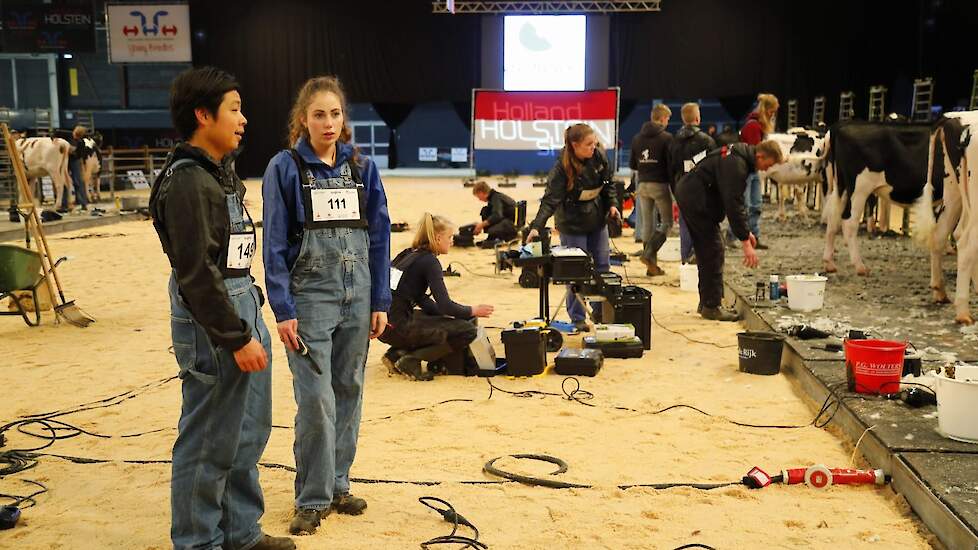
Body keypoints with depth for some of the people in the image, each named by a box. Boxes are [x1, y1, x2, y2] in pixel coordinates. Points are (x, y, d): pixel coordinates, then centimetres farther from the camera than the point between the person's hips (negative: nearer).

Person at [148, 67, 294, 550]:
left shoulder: (218, 174, 13)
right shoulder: (187, 183, -17)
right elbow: (196, 275, -21)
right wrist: (237, 338, -18)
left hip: (242, 311, 10)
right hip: (213, 326, -10)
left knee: (249, 435, 18)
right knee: (209, 446, 2)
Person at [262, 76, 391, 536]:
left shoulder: (362, 167, 6)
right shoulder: (285, 167, -3)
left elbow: (379, 236, 8)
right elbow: (275, 243, -6)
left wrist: (380, 301, 4)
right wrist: (283, 310, -11)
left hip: (357, 295, 4)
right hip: (310, 294, -4)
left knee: (348, 392, 10)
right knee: (316, 399, -7)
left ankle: (338, 484, 25)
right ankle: (312, 499, 8)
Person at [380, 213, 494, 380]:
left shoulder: (407, 254, 15)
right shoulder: (429, 261, -10)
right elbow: (445, 306, -14)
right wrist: (473, 311, 3)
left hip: (385, 325, 9)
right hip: (397, 328, -9)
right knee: (467, 330, -7)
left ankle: (397, 354, 15)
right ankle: (411, 360, -7)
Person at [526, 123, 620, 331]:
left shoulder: (598, 157, -7)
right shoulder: (562, 168, -23)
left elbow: (608, 183, 10)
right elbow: (550, 199, -29)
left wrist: (612, 204, -2)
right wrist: (537, 226, -39)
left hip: (598, 222, 6)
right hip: (573, 226, -6)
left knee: (603, 267, 12)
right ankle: (577, 318, 15)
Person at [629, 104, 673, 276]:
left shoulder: (637, 138, 8)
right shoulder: (666, 137, -8)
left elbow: (632, 164, 11)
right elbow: (672, 163, -11)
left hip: (643, 185, 5)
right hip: (660, 185, -5)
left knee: (648, 223, 10)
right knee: (666, 222, 6)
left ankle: (651, 265, 10)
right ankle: (648, 254, -11)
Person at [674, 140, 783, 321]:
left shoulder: (740, 154, 10)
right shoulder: (736, 164, -22)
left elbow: (735, 199, 18)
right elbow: (733, 204, -26)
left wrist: (745, 231, 14)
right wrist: (745, 241, -24)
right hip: (696, 199, -11)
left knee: (705, 251, 14)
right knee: (714, 251, -8)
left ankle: (706, 303, 21)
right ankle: (711, 307, -4)